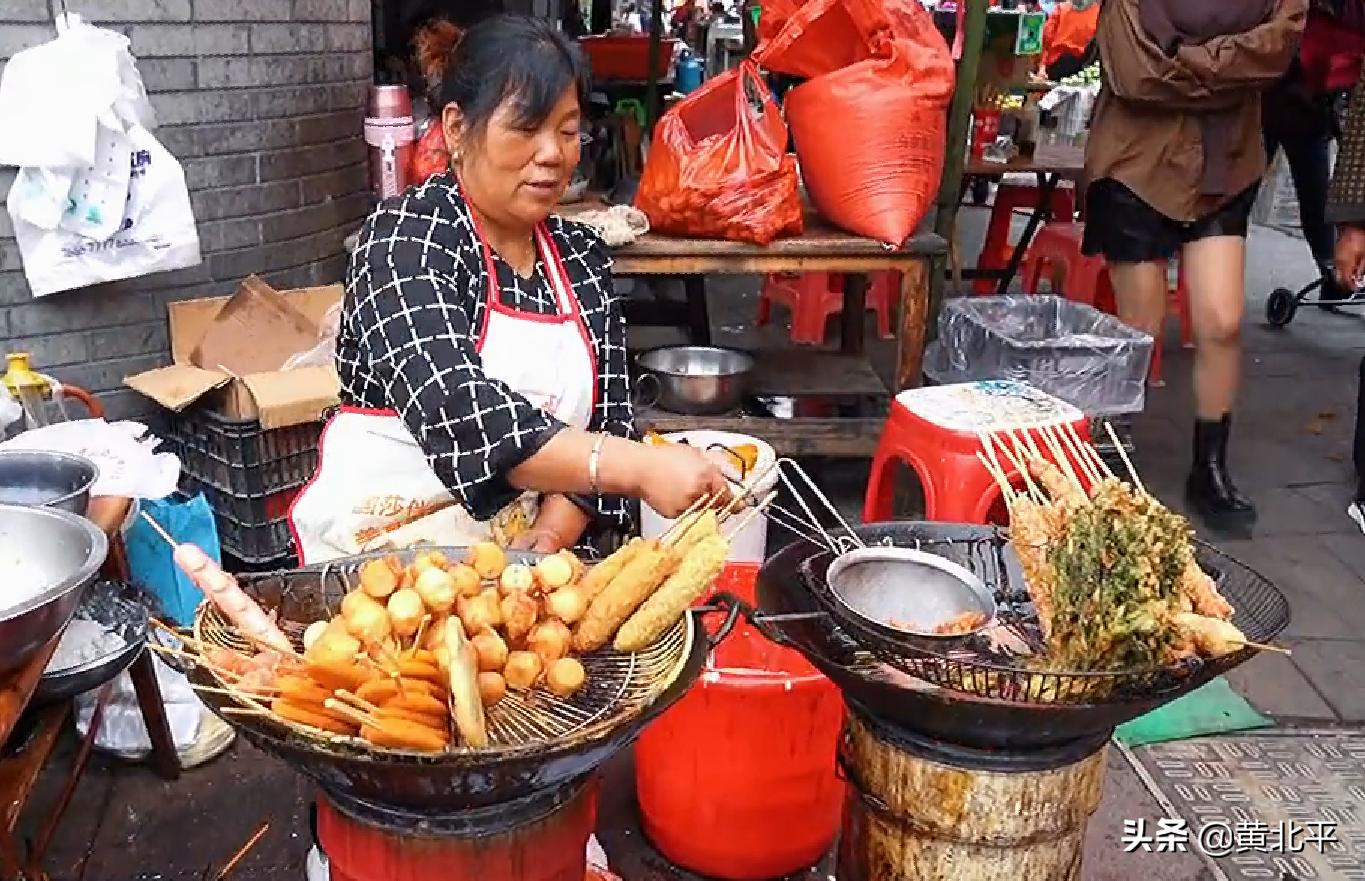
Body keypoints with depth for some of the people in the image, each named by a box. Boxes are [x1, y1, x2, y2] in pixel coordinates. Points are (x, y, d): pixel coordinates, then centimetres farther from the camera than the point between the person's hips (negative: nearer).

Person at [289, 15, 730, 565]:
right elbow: (459, 414, -23)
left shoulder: (583, 257, 6)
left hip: (521, 556, 4)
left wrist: (554, 531, -10)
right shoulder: (406, 235, -10)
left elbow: (607, 419, 6)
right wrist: (640, 467, -31)